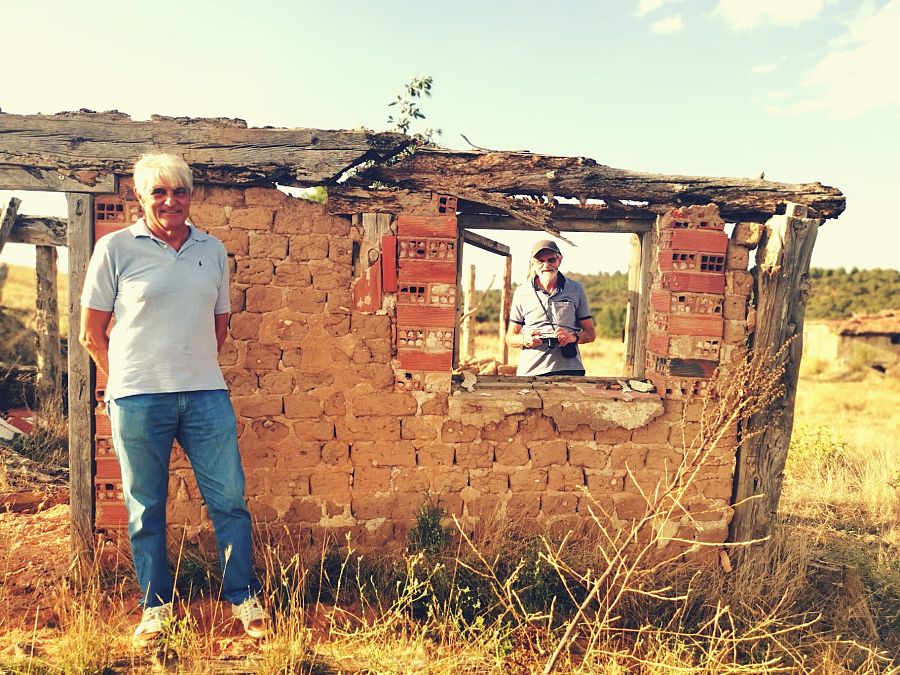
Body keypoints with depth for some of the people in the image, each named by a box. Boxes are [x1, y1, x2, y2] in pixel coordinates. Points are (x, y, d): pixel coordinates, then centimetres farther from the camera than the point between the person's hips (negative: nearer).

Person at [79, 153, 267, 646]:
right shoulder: (115, 248, 1)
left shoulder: (212, 250, 9)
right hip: (138, 400, -2)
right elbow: (91, 333, 4)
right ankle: (156, 606, 27)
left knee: (230, 500, 5)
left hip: (206, 396, 2)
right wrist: (130, 381, 5)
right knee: (145, 509, 9)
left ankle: (244, 599, 21)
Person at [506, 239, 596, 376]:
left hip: (569, 369, 0)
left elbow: (590, 334, 14)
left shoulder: (576, 289, 12)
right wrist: (525, 340, -8)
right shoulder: (522, 292, 11)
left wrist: (573, 337, -8)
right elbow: (510, 338, 14)